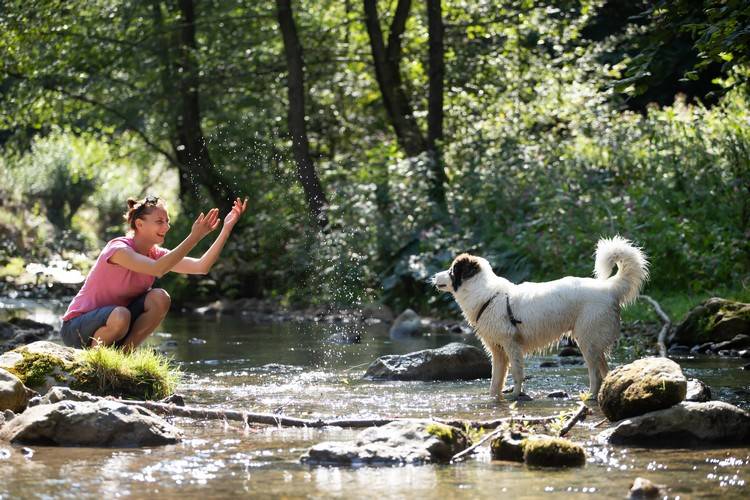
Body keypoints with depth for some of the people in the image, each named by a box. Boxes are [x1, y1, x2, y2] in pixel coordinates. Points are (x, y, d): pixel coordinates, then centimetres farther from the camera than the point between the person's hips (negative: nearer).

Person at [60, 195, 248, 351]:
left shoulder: (156, 253, 1)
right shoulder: (118, 249, -22)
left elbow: (201, 266, -10)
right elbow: (157, 269, -39)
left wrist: (226, 229, -19)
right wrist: (194, 237, -41)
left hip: (115, 321, 7)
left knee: (159, 298, -16)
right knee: (120, 316, -39)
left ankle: (124, 351, -7)